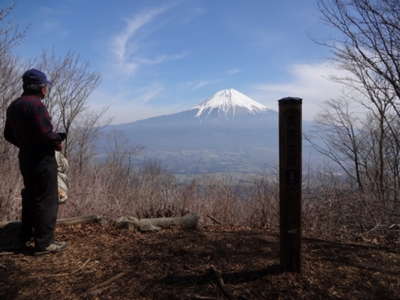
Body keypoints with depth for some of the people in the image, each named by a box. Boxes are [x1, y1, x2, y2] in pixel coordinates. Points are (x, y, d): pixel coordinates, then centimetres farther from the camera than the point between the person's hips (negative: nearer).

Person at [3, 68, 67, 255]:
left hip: (25, 158, 9)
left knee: (30, 197, 21)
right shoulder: (35, 104, -19)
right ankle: (44, 243, 4)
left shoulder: (14, 106, 10)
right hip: (42, 160, -9)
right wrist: (58, 139, -7)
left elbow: (9, 135, 16)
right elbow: (46, 134, -26)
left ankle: (26, 235, 33)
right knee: (47, 200, -1)